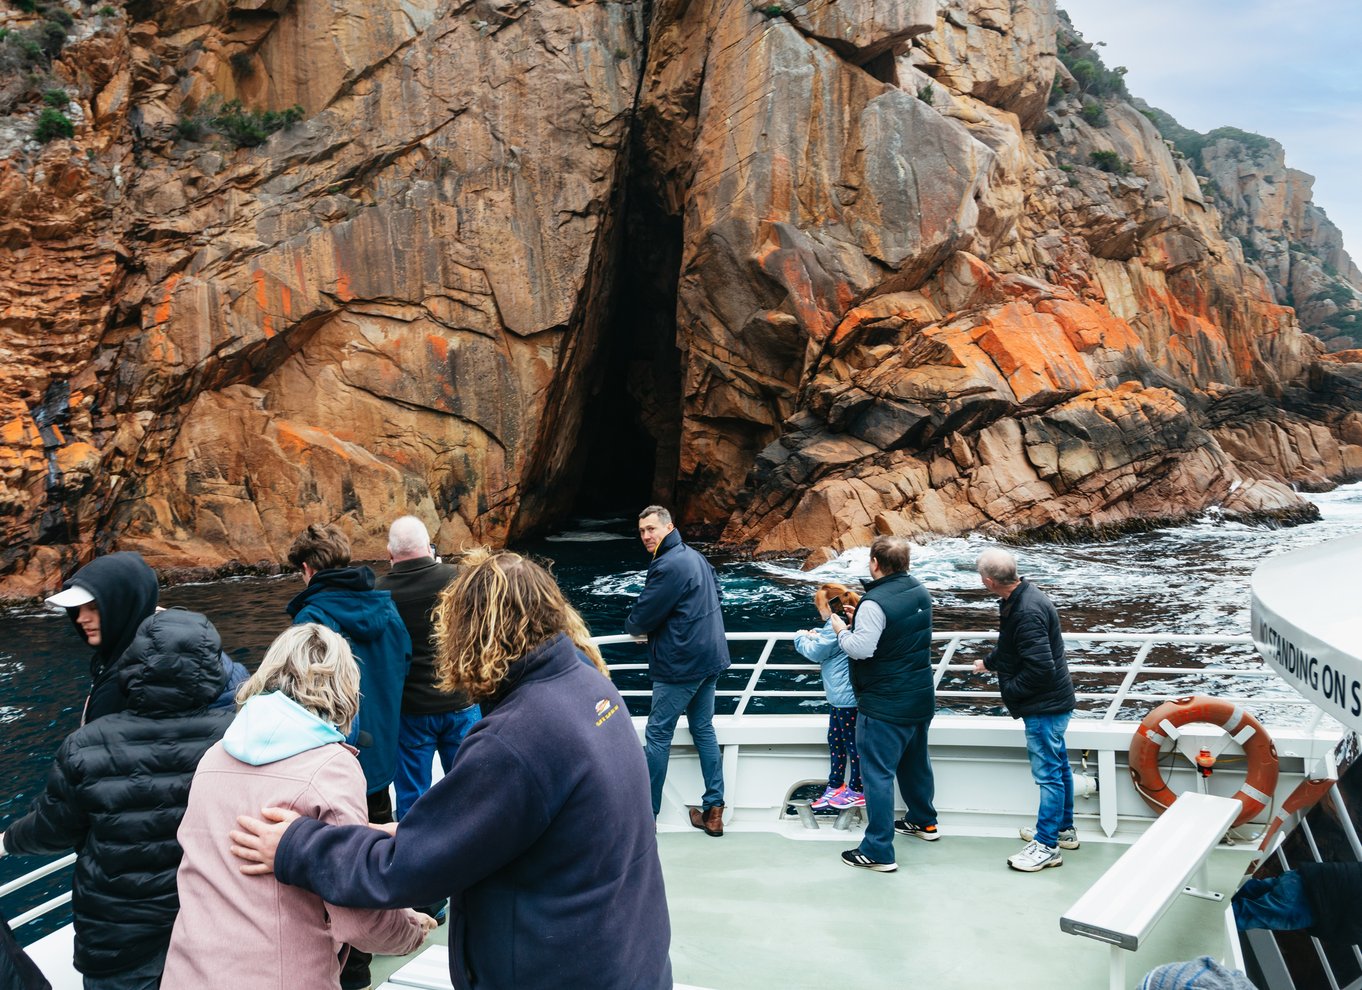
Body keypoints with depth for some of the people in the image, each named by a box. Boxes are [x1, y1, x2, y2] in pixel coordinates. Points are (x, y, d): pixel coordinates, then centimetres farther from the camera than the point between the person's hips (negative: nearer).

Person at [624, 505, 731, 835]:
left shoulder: (669, 565, -19)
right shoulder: (697, 556, 10)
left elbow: (641, 619, -17)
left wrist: (630, 626, 8)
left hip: (680, 664, -9)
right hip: (710, 659, 9)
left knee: (658, 735, 0)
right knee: (704, 730, 13)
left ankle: (647, 813, 7)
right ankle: (714, 811, 15)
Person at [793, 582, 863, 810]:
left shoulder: (836, 625, -19)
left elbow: (816, 652, -14)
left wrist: (801, 637, 2)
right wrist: (816, 636, 8)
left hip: (846, 697, -11)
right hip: (840, 696, 11)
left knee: (852, 743, 2)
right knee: (835, 739, 17)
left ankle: (857, 791, 13)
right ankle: (835, 786, 26)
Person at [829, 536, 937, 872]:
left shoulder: (875, 603, -24)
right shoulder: (920, 592, 3)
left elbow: (861, 649, -27)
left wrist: (842, 630, -8)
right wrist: (861, 620, 11)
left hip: (885, 707, -9)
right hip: (921, 699, 9)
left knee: (878, 773, -2)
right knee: (915, 761, 26)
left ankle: (878, 851, 2)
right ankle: (924, 821, 45)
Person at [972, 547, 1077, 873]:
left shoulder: (1027, 613, -29)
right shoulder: (1023, 596, 4)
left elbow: (1040, 666, -30)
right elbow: (1009, 647, 22)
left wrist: (1011, 690, -15)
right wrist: (988, 662, 36)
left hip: (1045, 705, -11)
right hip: (1052, 700, 11)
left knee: (1048, 772, 0)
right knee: (1058, 764, 21)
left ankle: (1047, 845, 10)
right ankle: (1063, 829, 37)